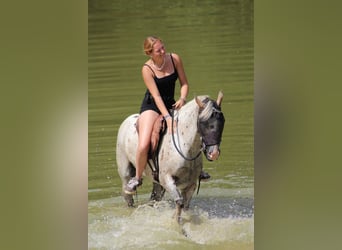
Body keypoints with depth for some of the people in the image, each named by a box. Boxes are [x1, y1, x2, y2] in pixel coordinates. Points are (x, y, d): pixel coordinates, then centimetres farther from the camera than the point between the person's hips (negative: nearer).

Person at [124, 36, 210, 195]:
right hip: (151, 106, -4)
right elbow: (156, 96, -23)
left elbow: (184, 83, 0)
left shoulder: (174, 59, -7)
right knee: (143, 145, -23)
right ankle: (137, 178, 2)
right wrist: (167, 118, -32)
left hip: (171, 104, 4)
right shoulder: (147, 69, -18)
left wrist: (182, 99, -21)